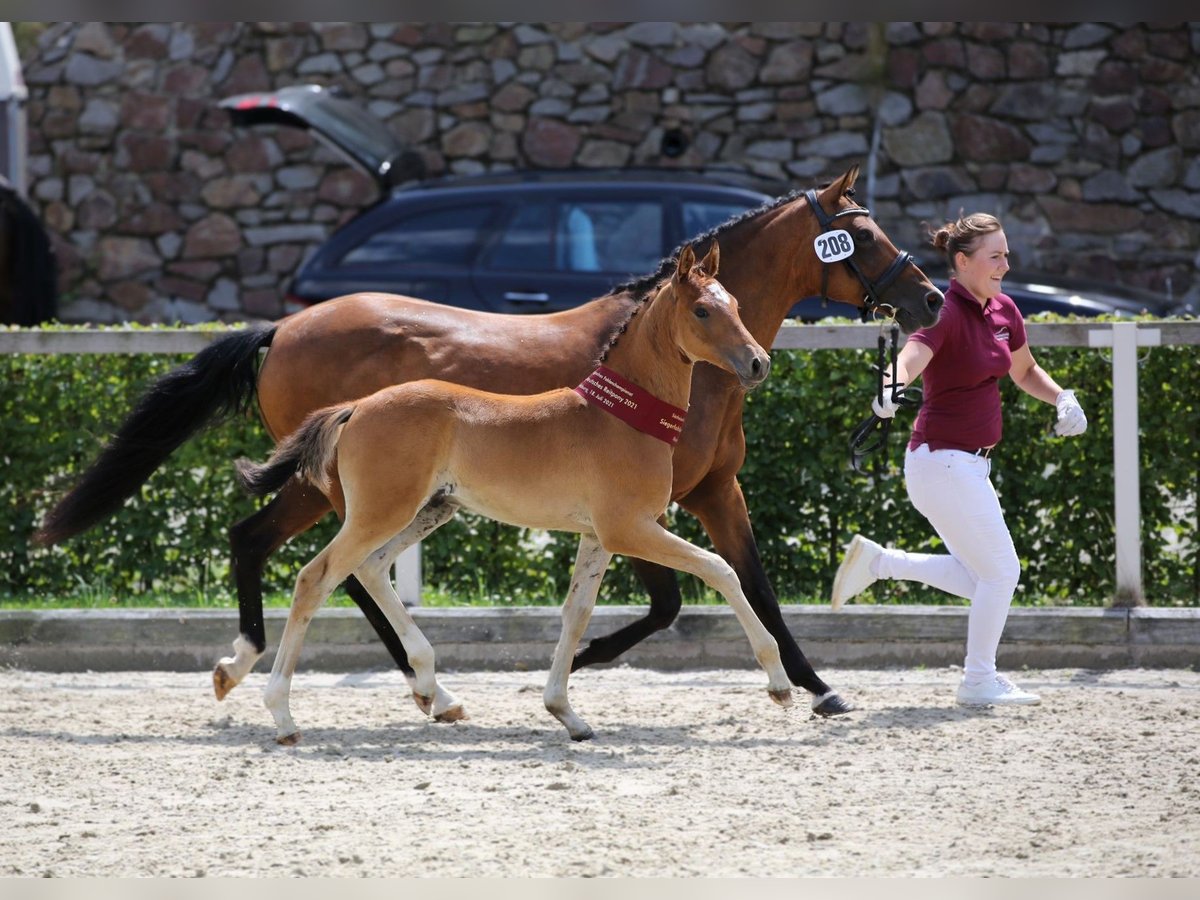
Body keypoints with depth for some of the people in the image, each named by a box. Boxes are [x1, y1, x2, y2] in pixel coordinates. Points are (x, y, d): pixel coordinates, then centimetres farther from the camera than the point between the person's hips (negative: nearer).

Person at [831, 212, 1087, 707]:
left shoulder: (1003, 311, 7)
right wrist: (893, 390, -59)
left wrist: (1062, 398, 6)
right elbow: (911, 357, -37)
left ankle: (878, 561, 20)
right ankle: (979, 681, 11)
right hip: (942, 459, -9)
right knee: (1001, 571, -2)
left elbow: (1024, 371, 24)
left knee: (979, 579, 16)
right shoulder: (946, 313, -18)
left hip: (969, 463, 9)